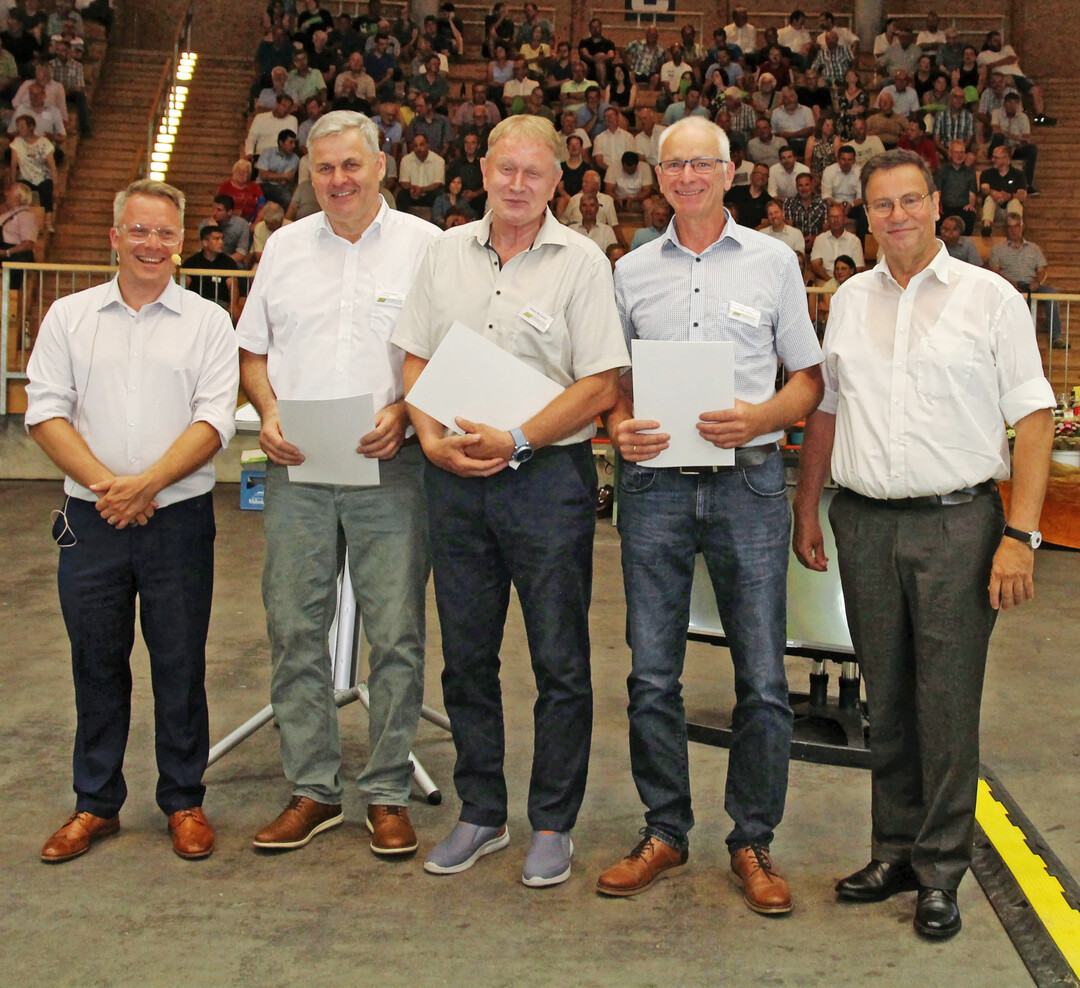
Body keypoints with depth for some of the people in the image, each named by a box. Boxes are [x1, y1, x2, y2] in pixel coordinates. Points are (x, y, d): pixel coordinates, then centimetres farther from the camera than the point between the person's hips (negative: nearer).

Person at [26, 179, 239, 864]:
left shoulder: (208, 323, 3)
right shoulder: (70, 317, 9)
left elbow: (214, 422, -6)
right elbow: (46, 411, 1)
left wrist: (145, 484, -17)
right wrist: (104, 483, -12)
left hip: (179, 519, -2)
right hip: (91, 521, 2)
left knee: (180, 665, 4)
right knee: (96, 662, 9)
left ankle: (185, 801, 18)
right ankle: (96, 803, 22)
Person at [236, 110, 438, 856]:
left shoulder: (424, 245, 4)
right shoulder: (285, 247, 15)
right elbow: (254, 350, 17)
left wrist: (404, 413, -15)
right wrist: (269, 416, -1)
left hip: (389, 467, -3)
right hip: (296, 469, 4)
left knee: (397, 633, -1)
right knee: (294, 630, 5)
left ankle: (388, 794, 11)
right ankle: (312, 790, 16)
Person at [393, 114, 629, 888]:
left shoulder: (581, 261, -3)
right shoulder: (447, 252, 10)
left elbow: (600, 387, -9)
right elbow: (416, 360, 12)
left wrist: (517, 440, -16)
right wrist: (433, 439, -5)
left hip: (548, 476, -4)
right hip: (456, 478, 4)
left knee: (560, 661, 3)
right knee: (466, 656, 11)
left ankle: (553, 824, 17)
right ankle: (480, 814, 25)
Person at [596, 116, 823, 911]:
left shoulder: (773, 262, 7)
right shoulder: (631, 271, 12)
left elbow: (809, 378, 8)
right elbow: (610, 376, 16)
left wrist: (759, 417, -11)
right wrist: (620, 424, -6)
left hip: (748, 480, -1)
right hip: (655, 483, 2)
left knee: (763, 677, 0)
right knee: (652, 674, 5)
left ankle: (753, 842, 15)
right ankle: (665, 832, 20)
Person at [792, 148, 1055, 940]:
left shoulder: (989, 298, 0)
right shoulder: (851, 301, 12)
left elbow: (1035, 418, -3)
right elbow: (824, 411, 18)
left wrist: (1020, 534, -11)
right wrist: (807, 511, 13)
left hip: (957, 522, -3)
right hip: (865, 524, 4)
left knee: (949, 703, -1)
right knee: (887, 698, 11)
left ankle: (942, 870, 11)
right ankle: (895, 850, 23)